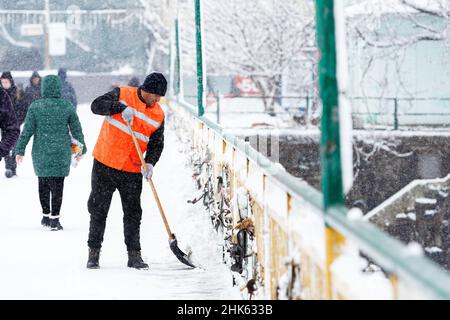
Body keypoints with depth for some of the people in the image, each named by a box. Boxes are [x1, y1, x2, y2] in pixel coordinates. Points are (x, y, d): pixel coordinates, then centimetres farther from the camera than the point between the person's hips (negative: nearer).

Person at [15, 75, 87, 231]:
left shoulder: (35, 106, -5)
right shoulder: (67, 107, -2)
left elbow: (27, 130, -5)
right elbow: (77, 130, 5)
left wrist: (20, 150, 3)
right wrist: (81, 149, 18)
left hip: (41, 153, 0)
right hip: (61, 153, 0)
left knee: (43, 184, 16)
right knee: (57, 185, 4)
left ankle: (45, 216, 20)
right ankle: (54, 219, 1)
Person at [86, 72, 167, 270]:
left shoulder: (158, 115, 3)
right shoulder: (122, 95, -6)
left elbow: (156, 143, 5)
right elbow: (97, 105, -16)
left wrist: (150, 162, -13)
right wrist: (121, 108, -30)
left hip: (132, 171, 2)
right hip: (105, 164, -2)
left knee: (133, 213, 4)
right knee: (98, 209, 4)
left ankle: (134, 255, 12)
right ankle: (94, 253, 14)